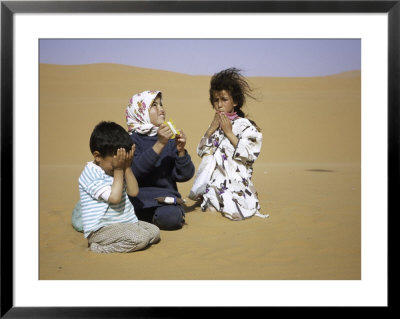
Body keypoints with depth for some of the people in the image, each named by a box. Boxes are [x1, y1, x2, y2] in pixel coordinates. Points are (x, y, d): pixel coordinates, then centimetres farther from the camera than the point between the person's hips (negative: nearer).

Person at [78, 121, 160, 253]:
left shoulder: (116, 170, 12)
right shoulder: (91, 173, -15)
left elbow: (133, 191, 2)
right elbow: (114, 197, -24)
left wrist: (126, 167, -4)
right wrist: (118, 170, -15)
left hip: (125, 223, 9)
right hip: (100, 230, -9)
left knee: (154, 231, 1)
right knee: (141, 238, -26)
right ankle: (99, 246, -9)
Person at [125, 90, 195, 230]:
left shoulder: (170, 139, 10)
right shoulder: (132, 140, 1)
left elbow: (185, 176, 3)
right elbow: (133, 171, -19)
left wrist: (181, 151, -14)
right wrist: (159, 145, -25)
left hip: (167, 198, 2)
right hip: (140, 199, -2)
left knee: (169, 216, -31)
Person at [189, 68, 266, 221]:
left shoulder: (245, 125, -3)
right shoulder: (215, 125, 14)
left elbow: (249, 154, -14)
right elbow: (201, 151, 10)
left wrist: (229, 133, -13)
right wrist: (211, 130, -3)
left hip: (236, 183, -4)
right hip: (214, 183, 4)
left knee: (232, 211, -21)